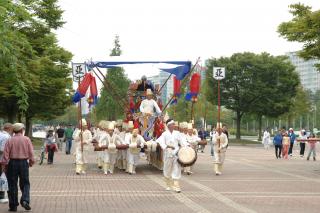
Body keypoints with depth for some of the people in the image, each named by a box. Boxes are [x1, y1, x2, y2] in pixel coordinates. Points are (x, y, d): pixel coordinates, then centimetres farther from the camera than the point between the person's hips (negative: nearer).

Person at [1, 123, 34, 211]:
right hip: (24, 163, 1)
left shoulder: (10, 140, -4)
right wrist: (31, 161, 11)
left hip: (12, 163, 0)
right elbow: (31, 153, -2)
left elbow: (6, 154, -7)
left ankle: (13, 206, 9)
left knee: (12, 185, 7)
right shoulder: (27, 139, -1)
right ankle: (25, 200, -8)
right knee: (25, 183, 12)